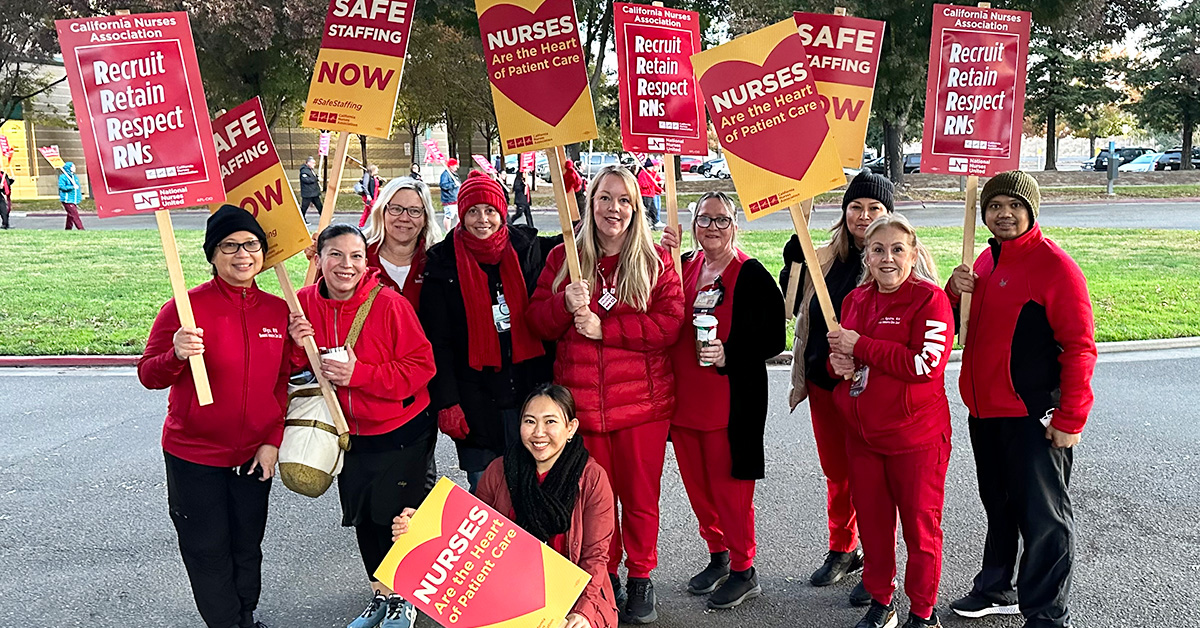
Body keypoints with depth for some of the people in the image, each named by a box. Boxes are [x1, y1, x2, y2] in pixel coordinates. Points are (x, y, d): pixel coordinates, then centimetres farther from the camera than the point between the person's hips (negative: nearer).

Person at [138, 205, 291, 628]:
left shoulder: (278, 310, 0)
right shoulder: (186, 307, -13)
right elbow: (149, 375, -13)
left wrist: (272, 441, 1)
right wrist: (176, 356, -34)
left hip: (254, 456, 4)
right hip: (195, 455, -3)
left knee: (247, 546, 18)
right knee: (208, 549, 9)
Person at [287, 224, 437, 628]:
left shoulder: (389, 304, -20)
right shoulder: (304, 305, -5)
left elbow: (421, 365, -19)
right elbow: (299, 371, 6)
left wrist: (358, 374, -26)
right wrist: (302, 348, -17)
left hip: (402, 431, -5)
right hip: (349, 432, 5)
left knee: (395, 516, 3)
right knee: (362, 517, 17)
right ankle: (380, 595, 39)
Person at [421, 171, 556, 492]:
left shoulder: (527, 249, 4)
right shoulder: (444, 263, -1)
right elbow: (438, 341, -1)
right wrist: (446, 402, -7)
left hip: (531, 392, 2)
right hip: (476, 401, -1)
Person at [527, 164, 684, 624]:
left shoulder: (656, 261, 2)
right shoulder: (564, 258, 7)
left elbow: (669, 323, -8)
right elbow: (539, 323, 5)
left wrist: (603, 327, -15)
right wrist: (566, 303, -16)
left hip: (642, 400, -1)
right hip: (581, 400, 1)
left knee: (640, 495, 8)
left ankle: (641, 580, 26)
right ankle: (605, 578, 28)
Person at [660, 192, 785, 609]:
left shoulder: (752, 275, -9)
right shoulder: (683, 266, 9)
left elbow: (774, 340, -9)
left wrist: (728, 355, -24)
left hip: (733, 399, -6)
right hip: (685, 398, 6)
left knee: (729, 486, 1)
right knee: (697, 484, 15)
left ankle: (743, 571, 19)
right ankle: (718, 556, 35)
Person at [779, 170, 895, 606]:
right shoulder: (824, 259, 7)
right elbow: (801, 313, 18)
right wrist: (794, 262, 2)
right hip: (824, 383, 5)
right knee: (836, 472, 17)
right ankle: (842, 550, 37)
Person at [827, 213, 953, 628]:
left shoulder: (929, 299, -11)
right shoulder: (855, 300, 8)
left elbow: (925, 363, -23)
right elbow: (838, 353, 18)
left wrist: (860, 346, -19)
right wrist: (837, 362, -7)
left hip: (916, 437, -5)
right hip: (861, 434, 6)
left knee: (920, 525, 6)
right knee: (871, 521, 15)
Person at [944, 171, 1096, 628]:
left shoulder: (1054, 265, -13)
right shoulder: (985, 261, 11)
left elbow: (1079, 346, -16)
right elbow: (959, 325, 21)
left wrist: (1070, 418, -18)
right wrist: (955, 293, -1)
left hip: (1033, 418, -8)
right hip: (984, 411, 8)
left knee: (1043, 518, 2)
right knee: (999, 507, 21)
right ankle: (997, 589, 37)